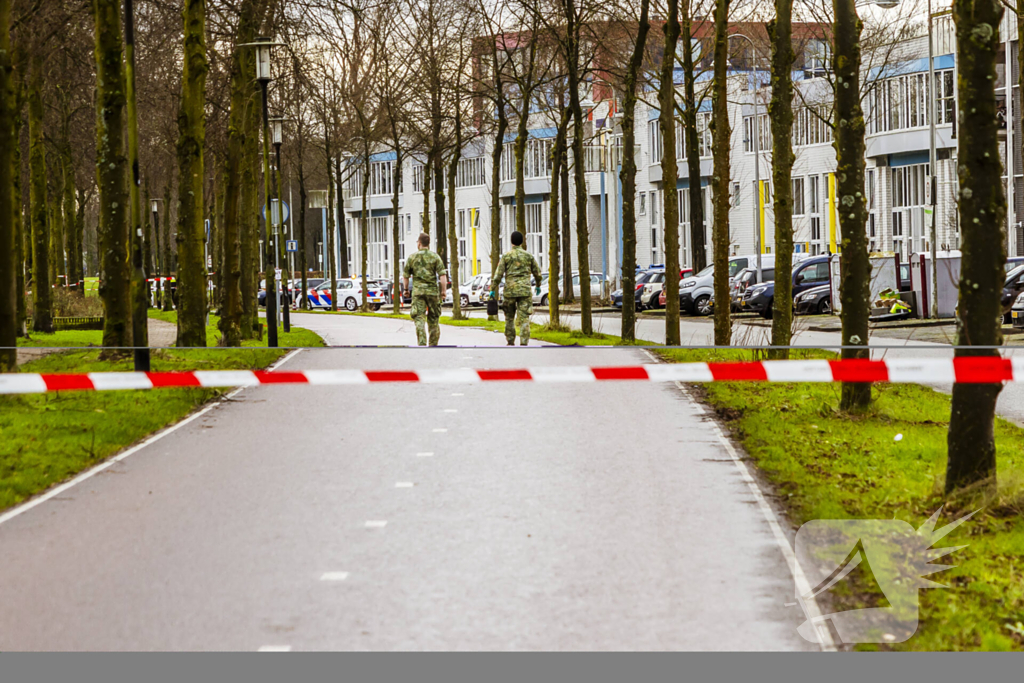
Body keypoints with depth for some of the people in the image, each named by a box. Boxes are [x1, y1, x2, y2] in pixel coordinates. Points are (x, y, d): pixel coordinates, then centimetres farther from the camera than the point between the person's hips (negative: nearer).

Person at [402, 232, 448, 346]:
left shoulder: (412, 257, 3)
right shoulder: (435, 257, 1)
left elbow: (405, 276, 8)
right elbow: (443, 275, -6)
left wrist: (406, 289, 23)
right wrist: (443, 292, -1)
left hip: (418, 291, -1)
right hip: (432, 290, 1)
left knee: (419, 320, -7)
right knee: (433, 320, 12)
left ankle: (422, 345, -22)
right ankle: (433, 346, 17)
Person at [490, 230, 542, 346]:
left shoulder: (506, 256, -1)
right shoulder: (529, 255, 4)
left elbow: (498, 274, -5)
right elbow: (537, 272, 11)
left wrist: (493, 289, 0)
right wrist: (538, 285, 28)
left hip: (510, 291, 0)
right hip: (525, 291, 0)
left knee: (509, 317, 14)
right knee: (524, 318, -3)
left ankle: (510, 342, 16)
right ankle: (523, 343, -12)